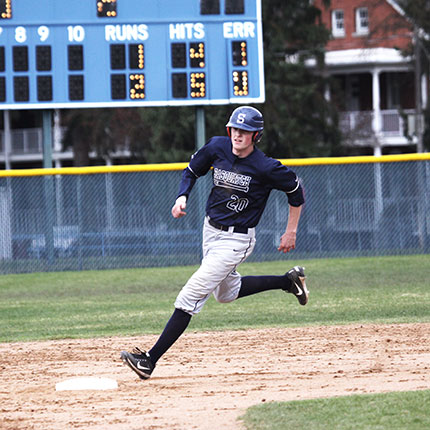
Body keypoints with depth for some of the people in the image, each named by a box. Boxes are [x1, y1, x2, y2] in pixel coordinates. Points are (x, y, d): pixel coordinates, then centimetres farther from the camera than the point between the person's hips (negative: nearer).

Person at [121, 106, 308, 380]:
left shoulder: (266, 168, -21)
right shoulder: (217, 147, -7)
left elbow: (296, 190, -5)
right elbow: (192, 170, 11)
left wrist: (291, 232, -1)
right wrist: (183, 197, -7)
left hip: (237, 239, -8)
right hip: (211, 231, 8)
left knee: (190, 297, -13)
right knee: (227, 293, 27)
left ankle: (151, 360, -13)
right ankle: (288, 281, 42)